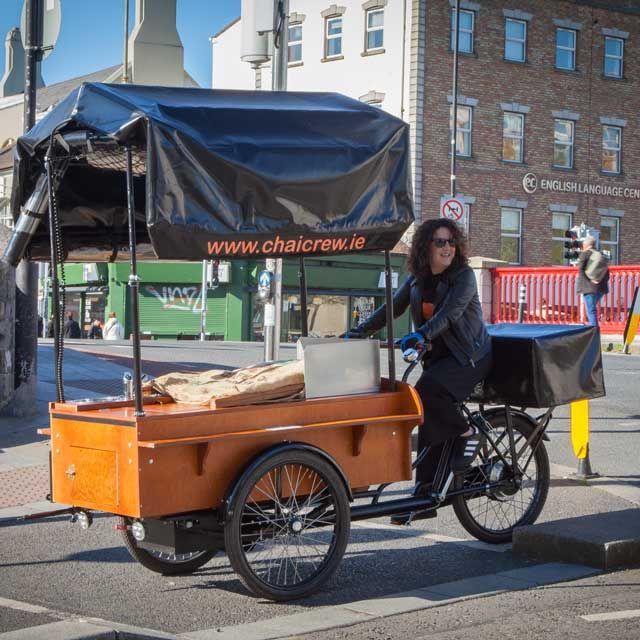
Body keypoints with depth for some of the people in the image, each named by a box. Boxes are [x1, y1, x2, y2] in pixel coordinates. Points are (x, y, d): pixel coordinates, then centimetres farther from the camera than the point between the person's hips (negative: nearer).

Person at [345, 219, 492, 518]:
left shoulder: (464, 276, -11)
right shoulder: (417, 280, 8)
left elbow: (450, 313, -26)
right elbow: (391, 309, 11)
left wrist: (421, 335, -40)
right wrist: (358, 332, 1)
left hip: (470, 357, -6)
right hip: (437, 357, 6)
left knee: (426, 392, -30)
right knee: (430, 424, 2)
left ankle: (468, 434, -8)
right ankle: (424, 495, 7)